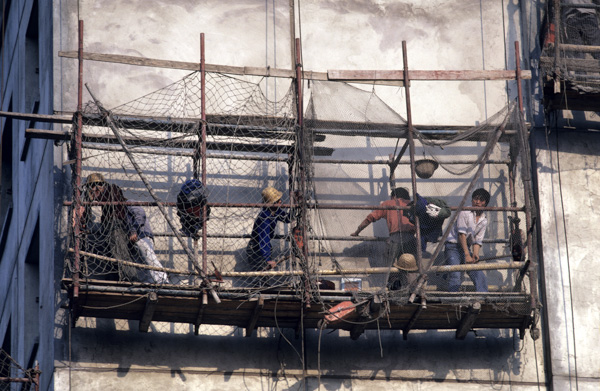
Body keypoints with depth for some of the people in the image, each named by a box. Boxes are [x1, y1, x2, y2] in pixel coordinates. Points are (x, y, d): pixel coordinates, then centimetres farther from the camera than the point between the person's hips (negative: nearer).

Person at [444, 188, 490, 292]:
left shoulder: (484, 221, 9)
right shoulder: (465, 212, -9)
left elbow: (477, 241, 7)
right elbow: (461, 234, -14)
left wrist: (475, 254, -15)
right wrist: (467, 255, -19)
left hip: (466, 248, 6)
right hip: (453, 247, -6)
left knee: (480, 276, -6)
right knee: (455, 276, -19)